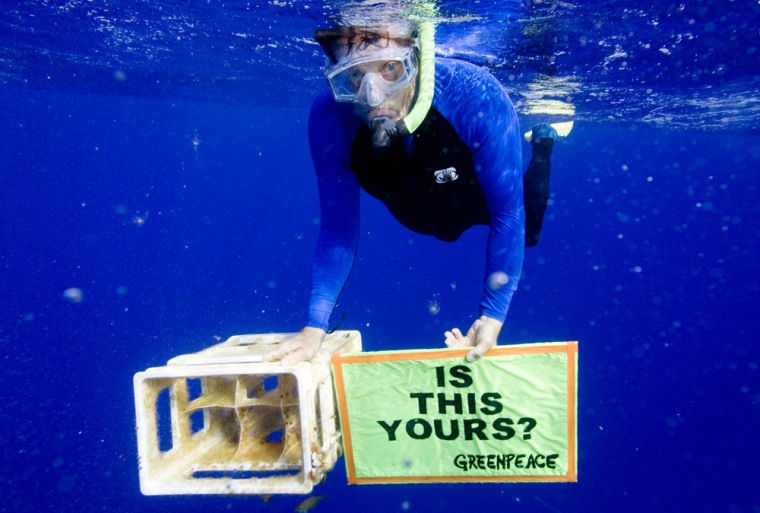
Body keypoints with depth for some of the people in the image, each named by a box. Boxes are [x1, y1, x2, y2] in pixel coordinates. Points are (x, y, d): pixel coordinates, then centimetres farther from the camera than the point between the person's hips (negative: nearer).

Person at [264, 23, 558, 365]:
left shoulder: (476, 96, -44)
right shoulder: (329, 118, -37)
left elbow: (508, 213, -37)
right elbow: (339, 229, -28)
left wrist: (492, 316, -41)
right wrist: (315, 325, -35)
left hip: (485, 196, -2)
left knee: (525, 232, 30)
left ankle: (541, 140, 48)